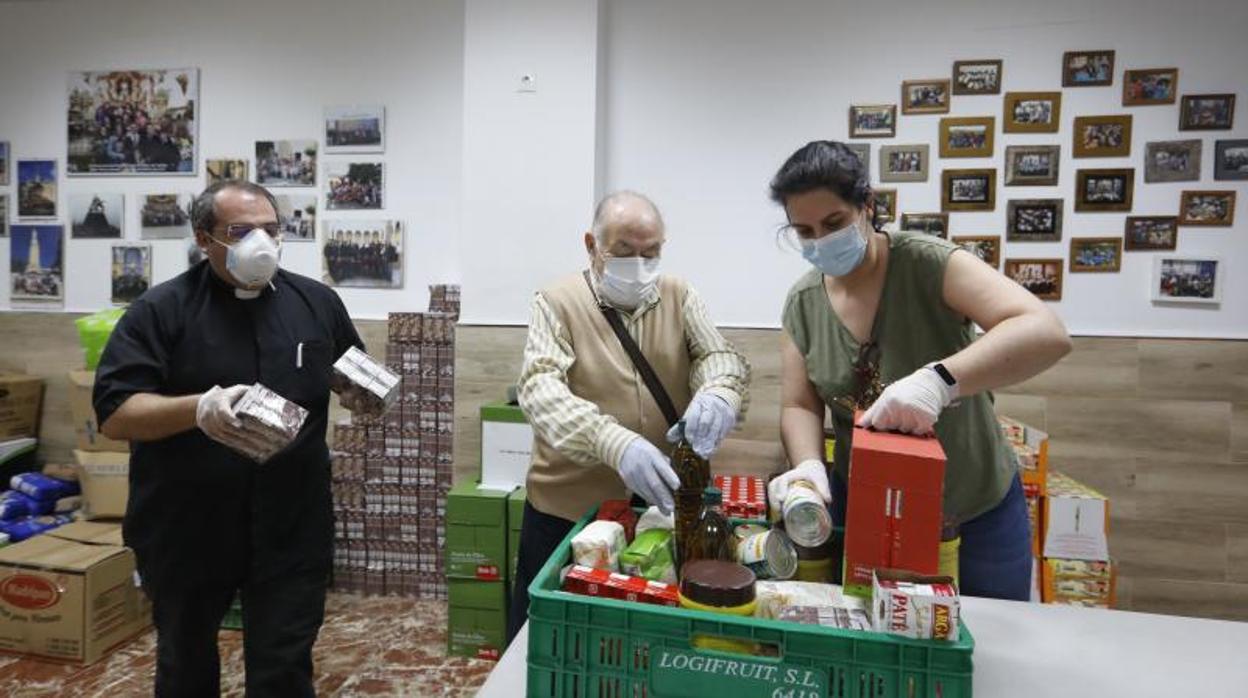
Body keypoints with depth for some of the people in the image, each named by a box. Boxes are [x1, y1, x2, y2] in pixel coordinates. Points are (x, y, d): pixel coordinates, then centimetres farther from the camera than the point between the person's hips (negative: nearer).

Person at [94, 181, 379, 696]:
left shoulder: (317, 301, 3)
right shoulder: (160, 310, -7)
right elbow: (113, 413, -12)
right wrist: (199, 408, -29)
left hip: (292, 531, 1)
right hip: (187, 532, -1)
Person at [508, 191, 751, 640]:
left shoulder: (679, 297, 2)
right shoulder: (558, 302, -8)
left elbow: (721, 355, -6)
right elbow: (540, 388, -21)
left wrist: (718, 392, -33)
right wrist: (614, 442, -39)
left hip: (658, 507, 3)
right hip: (566, 509, -2)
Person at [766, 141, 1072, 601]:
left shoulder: (928, 264, -20)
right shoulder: (803, 302, -6)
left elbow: (1047, 334, -31)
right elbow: (799, 406, -5)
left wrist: (940, 378, -46)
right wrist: (808, 465, -25)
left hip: (977, 508, -2)